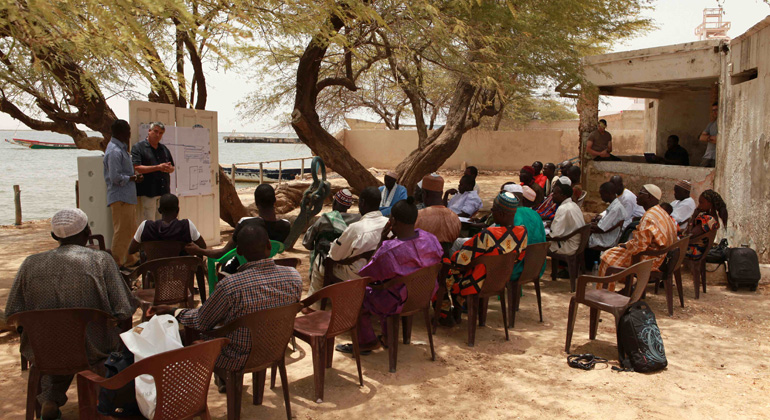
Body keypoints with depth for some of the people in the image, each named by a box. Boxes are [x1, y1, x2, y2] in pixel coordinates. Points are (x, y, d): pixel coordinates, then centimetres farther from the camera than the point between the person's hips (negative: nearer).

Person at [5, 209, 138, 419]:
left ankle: (50, 398, 19)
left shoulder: (31, 264, -3)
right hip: (93, 352, -3)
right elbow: (123, 312, -14)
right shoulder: (101, 260, -11)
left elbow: (12, 313, 1)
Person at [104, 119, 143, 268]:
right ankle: (116, 263, 3)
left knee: (131, 229, 17)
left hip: (128, 196, 11)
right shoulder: (115, 151, -18)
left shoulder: (121, 148, 16)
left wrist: (134, 176, 7)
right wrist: (133, 178, -11)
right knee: (121, 231, -5)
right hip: (120, 197, -11)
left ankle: (131, 259, 28)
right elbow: (115, 177, -24)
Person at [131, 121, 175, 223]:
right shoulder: (138, 147, -1)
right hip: (147, 193, -6)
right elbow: (137, 168, -13)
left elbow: (172, 168, 21)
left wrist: (168, 168, -5)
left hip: (164, 192, 6)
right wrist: (158, 167, -18)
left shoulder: (164, 149, 19)